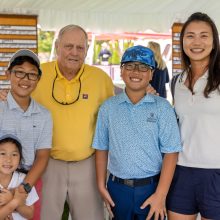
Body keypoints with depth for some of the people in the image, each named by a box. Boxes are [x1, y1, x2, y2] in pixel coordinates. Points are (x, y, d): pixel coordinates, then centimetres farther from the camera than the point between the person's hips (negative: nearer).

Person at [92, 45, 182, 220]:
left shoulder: (162, 107, -6)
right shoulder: (108, 107, 1)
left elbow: (170, 153, -8)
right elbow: (102, 148, 7)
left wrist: (160, 194, -12)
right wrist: (101, 186, 4)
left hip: (152, 187, -2)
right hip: (117, 188, 2)